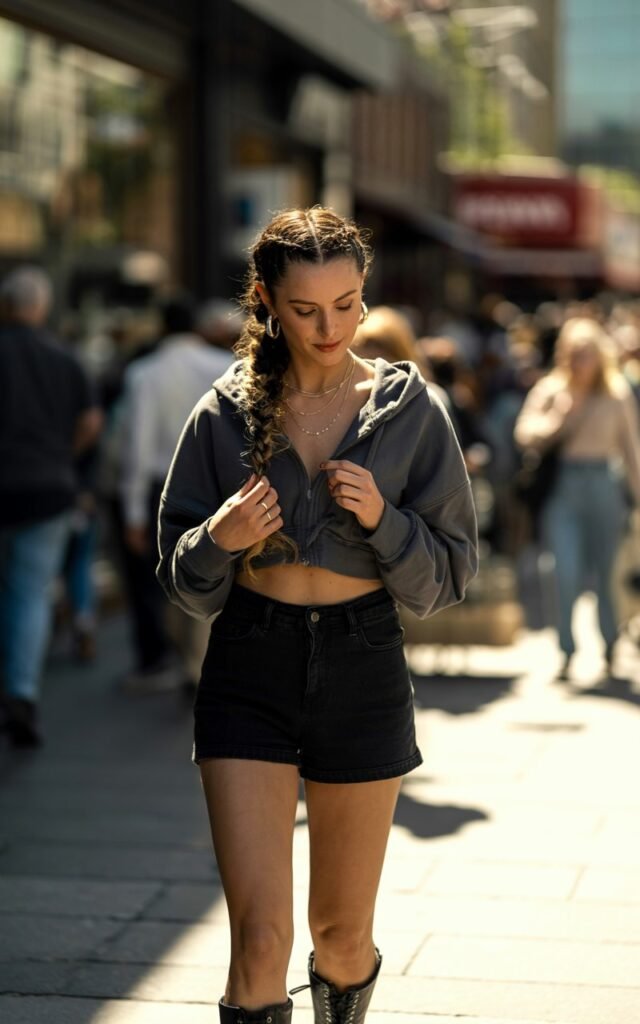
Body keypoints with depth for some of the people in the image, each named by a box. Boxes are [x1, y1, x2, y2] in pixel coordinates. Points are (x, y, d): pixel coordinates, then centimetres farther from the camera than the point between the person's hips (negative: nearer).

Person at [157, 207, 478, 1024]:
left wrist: (381, 518, -16)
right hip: (250, 671, 0)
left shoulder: (409, 409, -1)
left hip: (363, 667, 1)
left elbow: (447, 574, 2)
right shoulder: (227, 411, 0)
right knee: (261, 934, -11)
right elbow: (185, 582, 5)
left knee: (342, 934, 14)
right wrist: (220, 540, -17)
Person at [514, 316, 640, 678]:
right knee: (568, 574, -9)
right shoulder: (551, 390, 3)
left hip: (604, 487, 0)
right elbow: (525, 432, -5)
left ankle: (611, 645, 25)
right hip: (564, 488, 0)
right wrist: (556, 420, -21)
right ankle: (568, 652, -1)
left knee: (605, 572, 6)